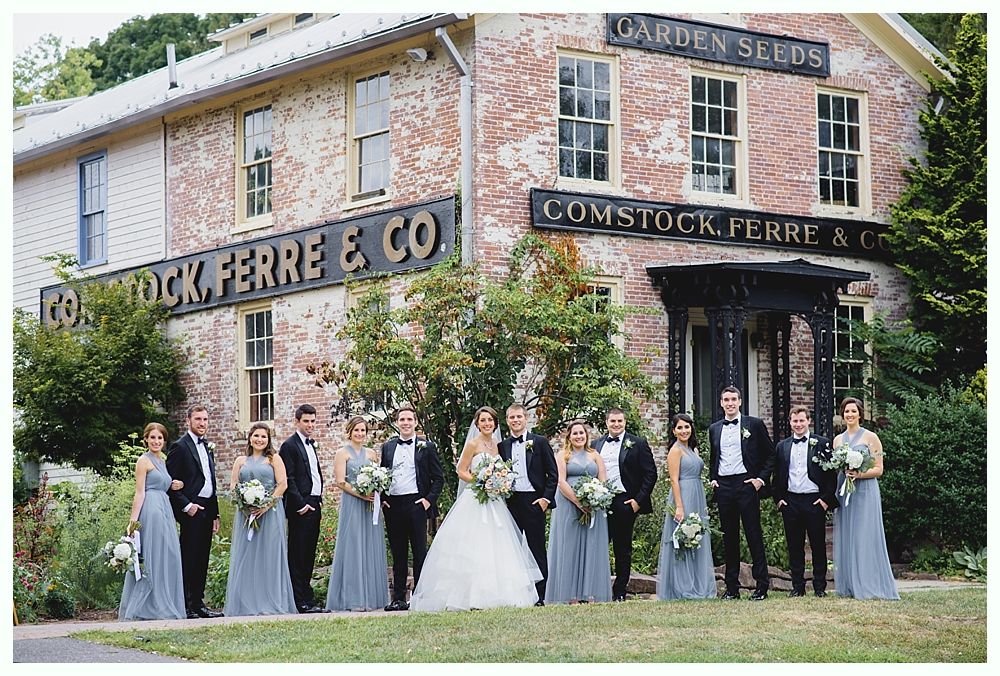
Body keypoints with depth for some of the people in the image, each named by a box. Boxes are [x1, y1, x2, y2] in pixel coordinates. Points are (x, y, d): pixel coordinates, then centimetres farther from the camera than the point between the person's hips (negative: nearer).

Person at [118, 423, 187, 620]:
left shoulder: (162, 461, 20)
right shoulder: (144, 461, -4)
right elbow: (140, 492, -10)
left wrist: (171, 487, 6)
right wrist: (133, 520, -16)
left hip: (165, 511, 9)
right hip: (150, 511, -9)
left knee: (167, 558, 7)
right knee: (151, 559, -8)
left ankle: (165, 608, 11)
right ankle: (146, 609, -5)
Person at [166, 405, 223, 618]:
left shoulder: (208, 447, 18)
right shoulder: (180, 447, -7)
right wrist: (186, 505, -16)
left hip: (207, 507, 8)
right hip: (191, 510, -8)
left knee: (202, 559, 9)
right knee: (189, 559, -6)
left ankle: (198, 603, 13)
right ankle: (186, 607, -3)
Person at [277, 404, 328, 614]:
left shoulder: (310, 444, 20)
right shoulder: (289, 446, -7)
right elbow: (288, 479, -13)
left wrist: (319, 500, 16)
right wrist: (300, 505, -16)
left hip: (314, 507, 9)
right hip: (300, 508, -9)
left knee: (308, 556, 9)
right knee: (298, 556, -6)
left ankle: (303, 598, 12)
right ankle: (304, 602, -8)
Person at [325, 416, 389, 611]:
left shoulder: (371, 454, 15)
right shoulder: (343, 453, 1)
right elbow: (340, 481, -7)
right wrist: (360, 494, -16)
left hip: (371, 506, 5)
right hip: (351, 505, -5)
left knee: (372, 549, 4)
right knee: (353, 549, -5)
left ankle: (372, 596, 8)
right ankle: (353, 599, -4)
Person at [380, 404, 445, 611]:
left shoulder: (427, 447, 4)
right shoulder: (388, 447, 13)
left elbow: (438, 477, 4)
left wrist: (429, 499, -6)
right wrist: (382, 499, 3)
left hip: (417, 504, -3)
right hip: (393, 506, 3)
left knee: (419, 553, -1)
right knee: (398, 554, 6)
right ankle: (398, 598, 9)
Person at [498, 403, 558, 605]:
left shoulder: (540, 442, 4)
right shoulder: (502, 446, 11)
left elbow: (553, 473, 2)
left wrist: (546, 498, -6)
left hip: (533, 502, -3)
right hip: (510, 503, 3)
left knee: (537, 550, 0)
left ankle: (539, 596, 3)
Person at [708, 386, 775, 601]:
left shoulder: (754, 424, 2)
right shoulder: (714, 429, 14)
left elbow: (770, 454, 4)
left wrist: (762, 478, -5)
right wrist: (712, 478, 11)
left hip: (746, 484, -4)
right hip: (723, 487, 4)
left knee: (754, 535, -4)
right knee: (729, 537, 6)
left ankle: (761, 586, 0)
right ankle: (732, 587, 10)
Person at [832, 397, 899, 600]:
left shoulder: (871, 438, -1)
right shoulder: (838, 439, 13)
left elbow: (879, 469, -3)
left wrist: (859, 474, -17)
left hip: (865, 492, -5)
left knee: (865, 537, -7)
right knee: (845, 538, 3)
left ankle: (868, 587, -4)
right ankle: (848, 586, 7)